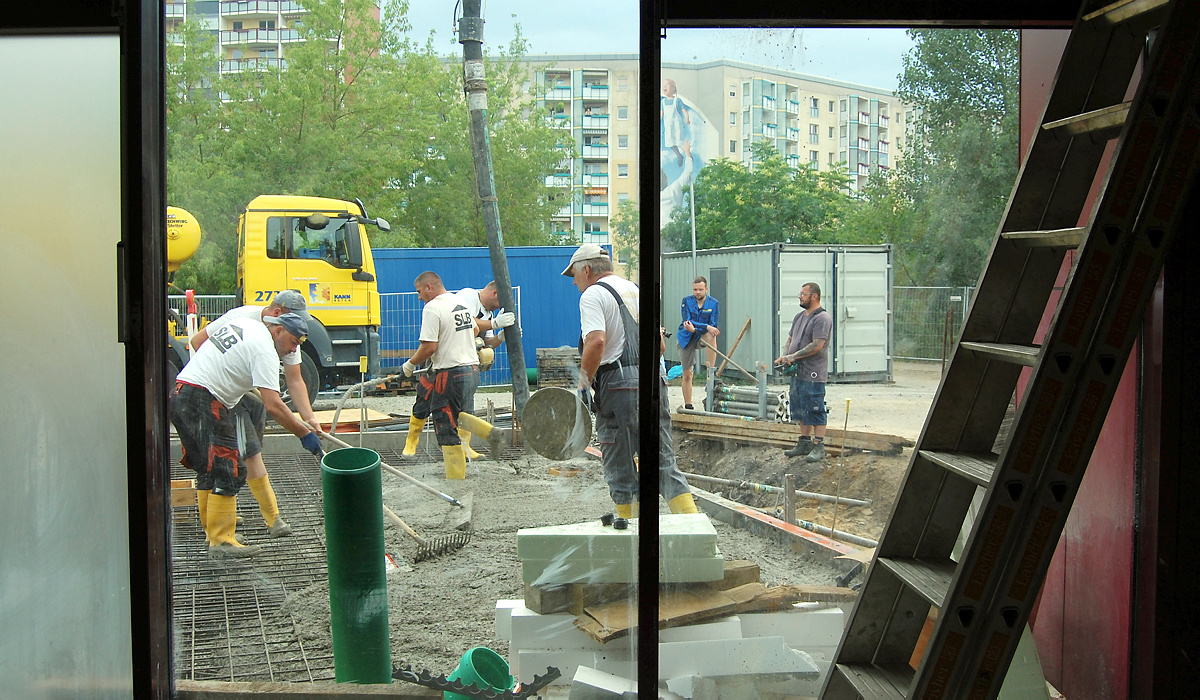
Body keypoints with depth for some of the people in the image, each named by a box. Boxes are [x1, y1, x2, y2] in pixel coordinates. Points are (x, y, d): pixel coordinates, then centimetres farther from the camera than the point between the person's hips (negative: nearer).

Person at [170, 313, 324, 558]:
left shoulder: (242, 324, 16)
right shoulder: (265, 350, -11)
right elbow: (273, 405, -20)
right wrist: (304, 434, -14)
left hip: (180, 396, 10)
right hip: (202, 402, -10)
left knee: (208, 469, 17)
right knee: (229, 470, -7)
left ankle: (214, 530, 24)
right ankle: (221, 541, -5)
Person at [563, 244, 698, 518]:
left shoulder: (593, 295, -4)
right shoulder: (636, 289, 20)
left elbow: (596, 342, -20)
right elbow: (660, 343, 22)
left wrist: (583, 385, -11)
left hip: (619, 385, -7)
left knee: (620, 468, 3)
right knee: (664, 461, 10)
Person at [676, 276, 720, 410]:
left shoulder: (714, 303, -8)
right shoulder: (687, 301, -8)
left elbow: (713, 326, -16)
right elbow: (687, 322, -19)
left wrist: (694, 328, -32)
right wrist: (707, 327, -31)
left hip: (702, 337, 0)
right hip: (686, 339, 0)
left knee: (711, 336, -36)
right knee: (687, 375, 2)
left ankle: (711, 371, -33)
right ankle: (687, 405, 15)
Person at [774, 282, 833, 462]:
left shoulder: (822, 318, -12)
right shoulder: (799, 316, 17)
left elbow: (817, 346, -20)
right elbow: (790, 339, 21)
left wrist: (793, 357, -17)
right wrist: (785, 356, 2)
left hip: (813, 375, -9)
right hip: (797, 372, 9)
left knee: (815, 410, -5)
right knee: (801, 410, 14)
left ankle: (818, 447, -1)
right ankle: (804, 444, 23)